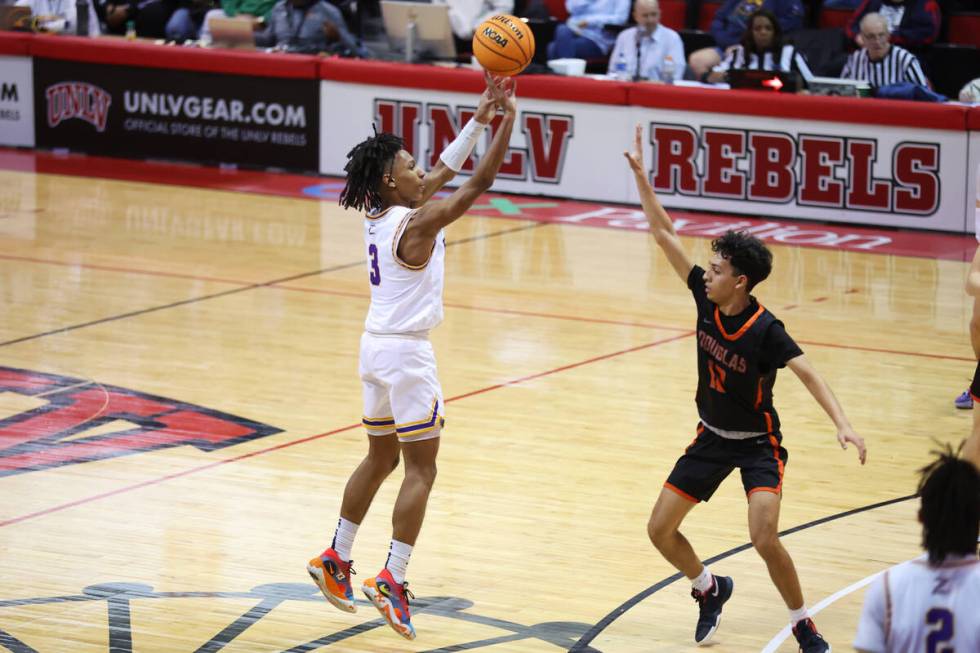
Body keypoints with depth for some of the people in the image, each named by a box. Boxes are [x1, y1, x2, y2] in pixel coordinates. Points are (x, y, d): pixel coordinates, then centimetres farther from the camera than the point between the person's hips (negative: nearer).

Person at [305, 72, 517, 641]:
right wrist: (509, 118, -14)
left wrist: (483, 113, 9)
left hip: (377, 348, 9)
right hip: (407, 355, -9)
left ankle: (337, 559, 26)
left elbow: (447, 169, 12)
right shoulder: (417, 224, -19)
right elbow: (480, 182, -19)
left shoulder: (380, 214, 5)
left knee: (381, 458, 21)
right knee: (421, 470, -3)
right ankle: (392, 581, -8)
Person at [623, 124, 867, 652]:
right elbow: (664, 234, -6)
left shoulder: (765, 330, -24)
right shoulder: (705, 298, -10)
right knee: (661, 530, 3)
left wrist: (842, 424, -47)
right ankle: (709, 590, 31)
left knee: (764, 539, -22)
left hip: (757, 444, -6)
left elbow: (807, 375, -32)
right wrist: (640, 174, -10)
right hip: (711, 438, 6)